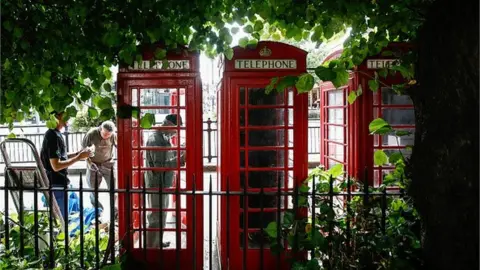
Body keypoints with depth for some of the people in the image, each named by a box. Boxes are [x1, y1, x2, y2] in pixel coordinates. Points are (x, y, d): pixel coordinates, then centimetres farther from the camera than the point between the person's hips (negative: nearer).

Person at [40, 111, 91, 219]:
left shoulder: (55, 133, 10)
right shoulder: (53, 136, -21)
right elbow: (56, 166, -24)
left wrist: (76, 154, 8)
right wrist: (78, 158, -21)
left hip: (58, 182, 10)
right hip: (57, 184, -10)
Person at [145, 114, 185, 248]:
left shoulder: (165, 138, 10)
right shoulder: (155, 139, -21)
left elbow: (169, 156, 19)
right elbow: (160, 165, -27)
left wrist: (181, 155, 2)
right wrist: (180, 160, -29)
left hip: (163, 184, 10)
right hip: (157, 185, -10)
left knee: (161, 217, 21)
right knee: (156, 218, -3)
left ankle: (157, 243, 35)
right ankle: (150, 247, 7)